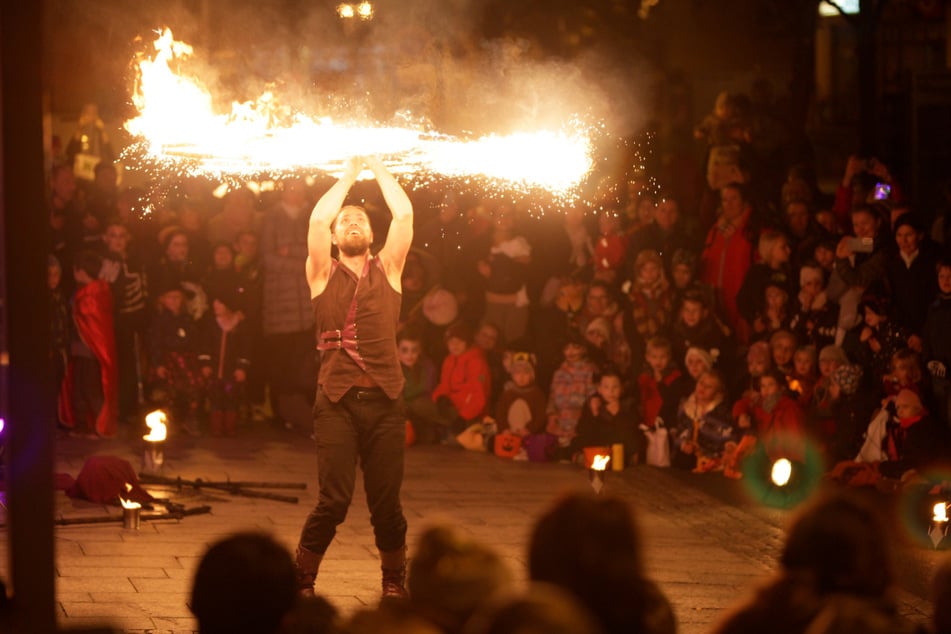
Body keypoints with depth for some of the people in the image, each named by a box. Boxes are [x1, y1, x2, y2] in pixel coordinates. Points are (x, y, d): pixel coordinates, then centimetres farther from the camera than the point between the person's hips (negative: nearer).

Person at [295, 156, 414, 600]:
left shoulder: (388, 269, 14)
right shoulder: (323, 274, 10)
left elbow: (404, 214, 3)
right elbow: (317, 219, -5)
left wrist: (378, 168, 10)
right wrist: (348, 175, 5)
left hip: (385, 400, 2)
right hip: (338, 401, -2)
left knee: (386, 503, 3)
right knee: (334, 500, -10)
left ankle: (394, 584, 20)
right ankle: (302, 583, 5)